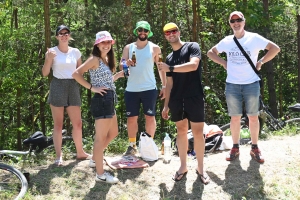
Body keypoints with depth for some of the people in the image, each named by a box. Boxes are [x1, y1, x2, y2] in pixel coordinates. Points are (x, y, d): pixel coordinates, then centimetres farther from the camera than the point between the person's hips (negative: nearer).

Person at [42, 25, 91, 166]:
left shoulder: (75, 52, 8)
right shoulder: (51, 51, -1)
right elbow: (44, 73, -3)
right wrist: (49, 59, -18)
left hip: (73, 87, 3)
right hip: (57, 87, -3)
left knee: (77, 123, 7)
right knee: (58, 124, 0)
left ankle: (80, 152, 22)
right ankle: (59, 156, 6)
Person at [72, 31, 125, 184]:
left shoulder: (106, 59, 17)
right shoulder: (95, 59, -10)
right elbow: (76, 74, -19)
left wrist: (120, 74, 14)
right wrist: (92, 88, -18)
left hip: (109, 101, 10)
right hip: (102, 100, -10)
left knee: (113, 133, 22)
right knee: (101, 137, -3)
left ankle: (95, 159, 38)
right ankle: (100, 174, 5)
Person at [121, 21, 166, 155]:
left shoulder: (154, 48, 4)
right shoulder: (128, 48, 9)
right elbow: (121, 67, 7)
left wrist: (164, 86, 1)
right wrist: (126, 64, -16)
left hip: (149, 89, -2)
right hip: (131, 89, 2)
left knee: (150, 117, 1)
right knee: (131, 118, 5)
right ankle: (132, 145, 16)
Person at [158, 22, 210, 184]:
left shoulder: (192, 47, 0)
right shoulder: (169, 58, 16)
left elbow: (193, 65, -20)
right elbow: (169, 83, 16)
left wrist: (170, 68, -19)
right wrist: (166, 105, 12)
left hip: (194, 98, -5)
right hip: (177, 100, 5)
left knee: (198, 133, 0)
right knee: (181, 131, 9)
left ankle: (200, 168, 12)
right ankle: (183, 166, 20)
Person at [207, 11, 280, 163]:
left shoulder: (254, 38, -2)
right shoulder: (226, 41, 6)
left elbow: (275, 48, -2)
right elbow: (210, 52, 18)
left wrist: (261, 62, -6)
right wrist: (223, 63, 4)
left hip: (251, 83, -2)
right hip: (232, 84, 2)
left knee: (253, 117, 4)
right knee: (235, 117, 6)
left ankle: (255, 148, 15)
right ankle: (235, 148, 16)